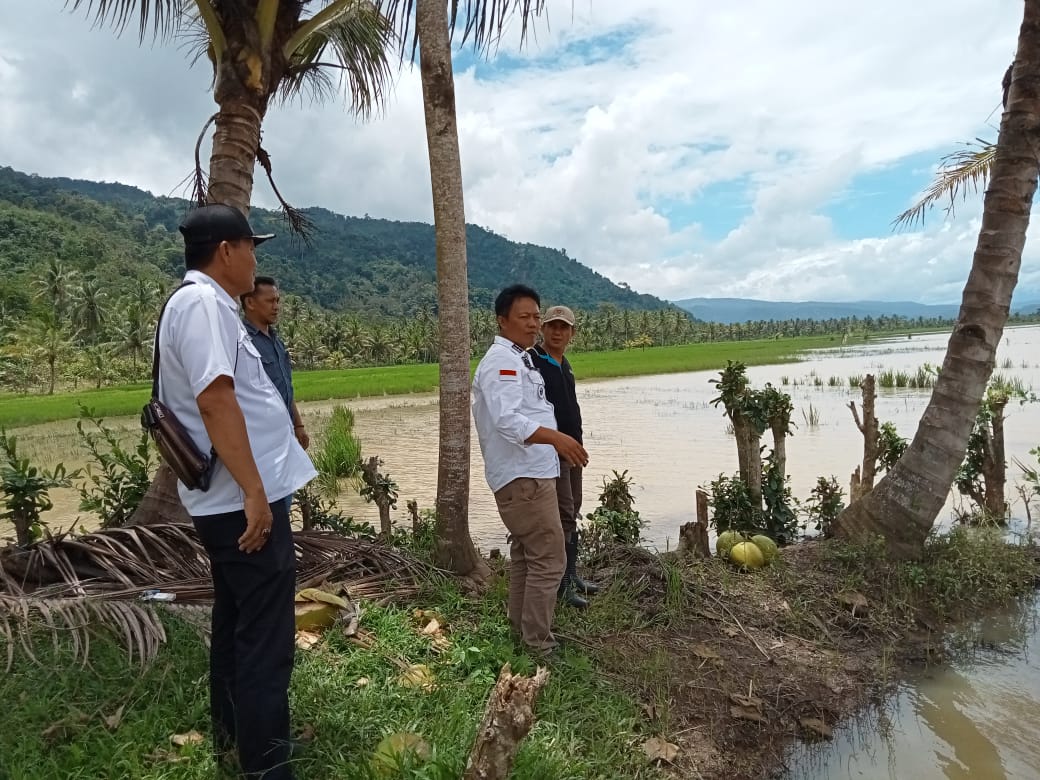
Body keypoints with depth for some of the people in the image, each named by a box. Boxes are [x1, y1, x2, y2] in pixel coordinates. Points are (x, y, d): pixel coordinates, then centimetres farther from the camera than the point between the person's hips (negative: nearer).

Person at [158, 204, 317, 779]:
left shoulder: (201, 303, 17)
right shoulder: (203, 303, -15)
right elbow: (215, 399, -26)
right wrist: (254, 491, -26)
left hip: (230, 501, 11)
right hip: (243, 499, -11)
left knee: (235, 625, 21)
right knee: (264, 639, -3)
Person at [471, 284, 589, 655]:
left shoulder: (519, 359, 17)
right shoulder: (501, 361, -17)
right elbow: (507, 419, -31)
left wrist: (559, 444, 31)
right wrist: (554, 437, -43)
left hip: (529, 474, 11)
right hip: (524, 477, -11)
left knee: (525, 554, 19)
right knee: (548, 559, -7)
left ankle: (521, 630, 32)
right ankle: (538, 644, 3)